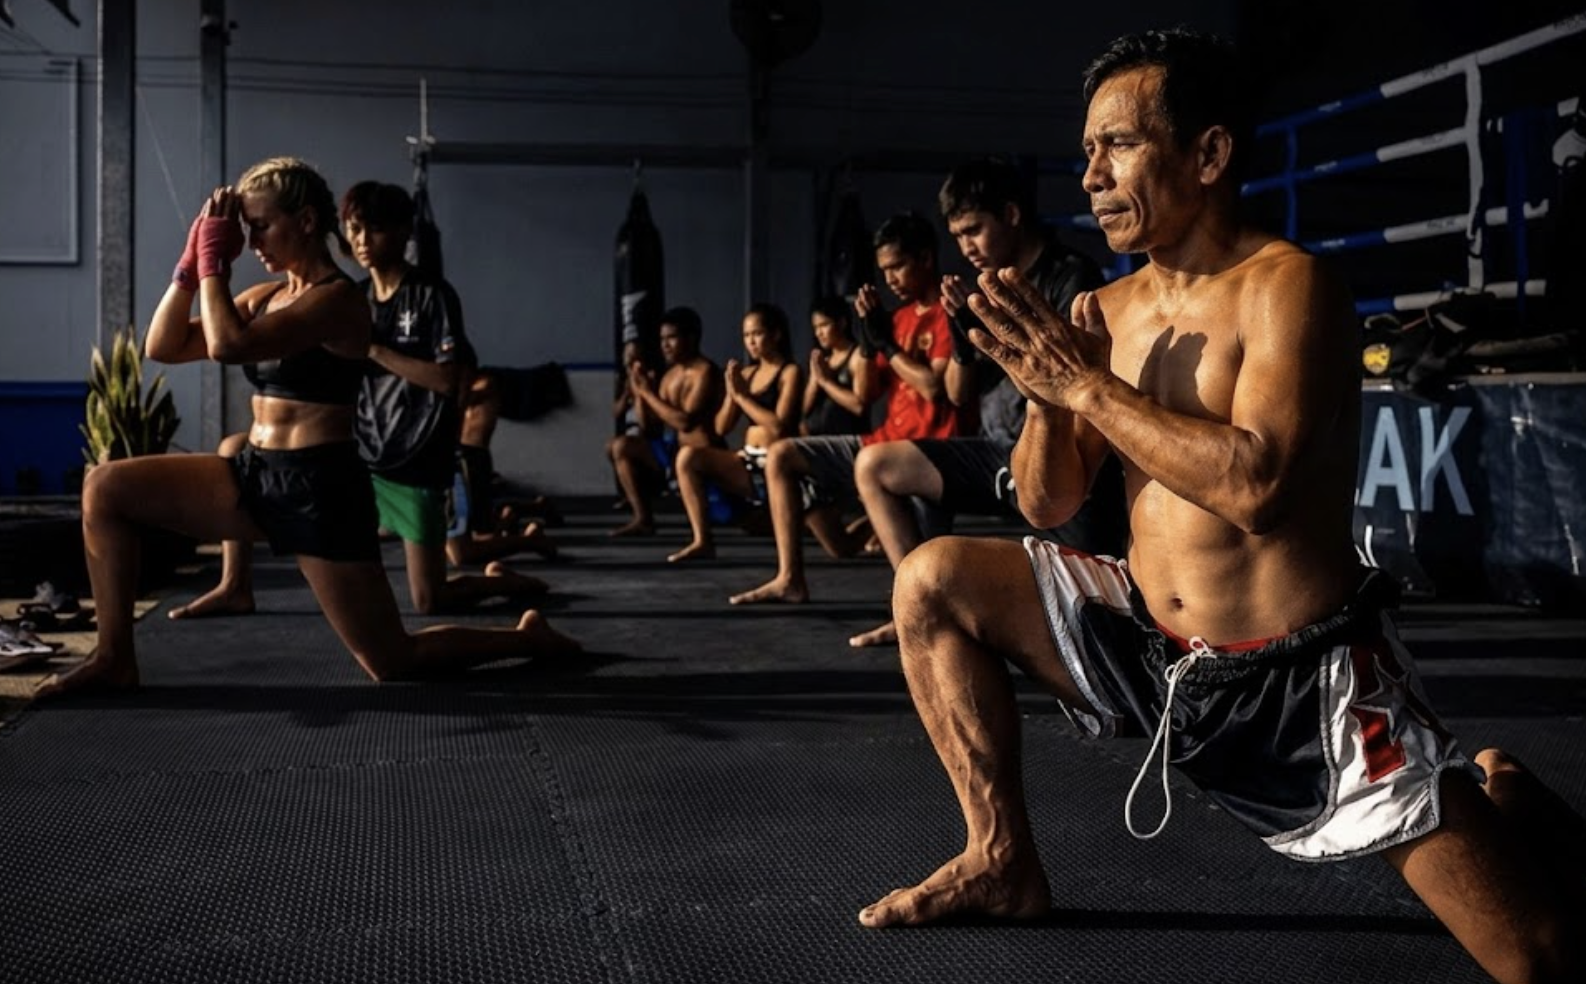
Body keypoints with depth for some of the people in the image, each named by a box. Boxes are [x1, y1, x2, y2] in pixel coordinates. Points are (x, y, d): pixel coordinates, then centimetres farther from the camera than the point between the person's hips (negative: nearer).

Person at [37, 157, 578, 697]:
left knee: (394, 664, -1)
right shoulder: (266, 297, 11)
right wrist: (192, 261, 1)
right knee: (105, 488, -5)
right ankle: (115, 660, 3)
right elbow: (162, 347, 9)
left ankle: (531, 636, 23)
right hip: (257, 475, 8)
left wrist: (213, 262, -13)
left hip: (319, 488, -8)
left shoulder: (338, 299, -14)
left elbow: (227, 345, -26)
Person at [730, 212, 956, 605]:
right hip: (882, 443, 9)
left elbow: (934, 387, -23)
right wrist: (868, 334, 1)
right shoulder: (901, 316, 16)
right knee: (781, 456, 4)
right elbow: (865, 394, 15)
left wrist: (885, 341, -9)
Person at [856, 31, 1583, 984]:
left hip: (1304, 685, -6)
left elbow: (1254, 486, -30)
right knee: (934, 583, -4)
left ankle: (1504, 803, 26)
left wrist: (1084, 382, -24)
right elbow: (1047, 507, 4)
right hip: (1152, 645, 6)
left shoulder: (1288, 287, -15)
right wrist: (1046, 388, -14)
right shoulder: (1106, 312, 3)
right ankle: (1006, 861, 7)